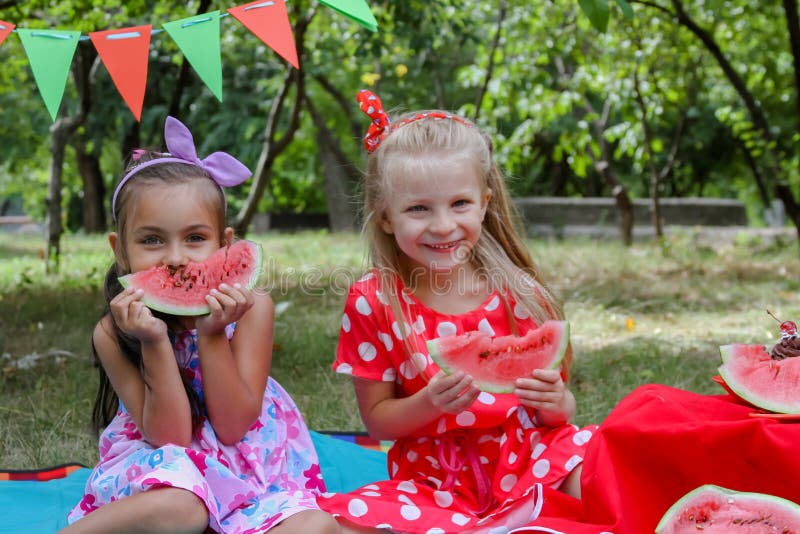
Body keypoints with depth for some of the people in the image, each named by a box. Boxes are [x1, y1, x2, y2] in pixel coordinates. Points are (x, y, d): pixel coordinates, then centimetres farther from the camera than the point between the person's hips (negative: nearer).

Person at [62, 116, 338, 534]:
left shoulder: (250, 308, -9)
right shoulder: (113, 333, -9)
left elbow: (233, 427, -11)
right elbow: (168, 437, -14)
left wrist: (212, 334, -22)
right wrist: (156, 343, -26)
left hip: (250, 470, 3)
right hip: (157, 477, -3)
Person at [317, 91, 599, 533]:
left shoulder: (519, 294, -3)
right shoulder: (372, 302, -5)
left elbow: (559, 408, 5)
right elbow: (376, 419, -1)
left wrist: (555, 403, -20)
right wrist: (430, 404, -21)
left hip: (526, 461, -1)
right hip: (433, 482, 1)